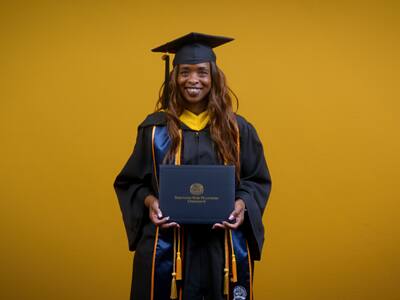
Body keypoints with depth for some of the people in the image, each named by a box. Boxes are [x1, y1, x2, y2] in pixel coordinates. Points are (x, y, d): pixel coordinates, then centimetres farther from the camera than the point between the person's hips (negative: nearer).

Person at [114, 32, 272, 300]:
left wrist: (243, 203, -11)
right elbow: (130, 182, 7)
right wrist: (149, 201, -13)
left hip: (223, 246, 1)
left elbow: (258, 180, 8)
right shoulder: (154, 128, 1)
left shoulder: (238, 129, 3)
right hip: (167, 246, -1)